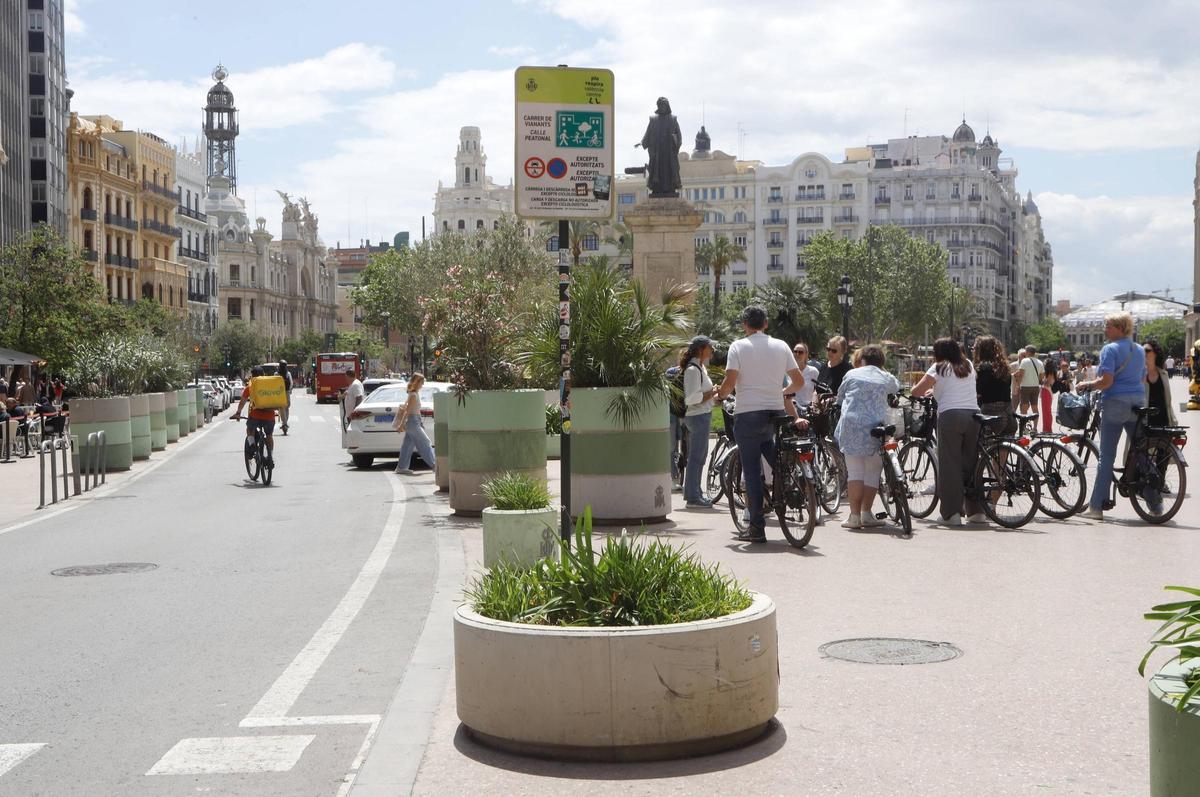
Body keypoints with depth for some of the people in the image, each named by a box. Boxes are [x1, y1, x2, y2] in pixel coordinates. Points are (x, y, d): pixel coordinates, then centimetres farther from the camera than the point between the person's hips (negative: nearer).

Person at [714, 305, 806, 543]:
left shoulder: (739, 346, -3)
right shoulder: (781, 346, 9)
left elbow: (729, 382, -11)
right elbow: (798, 381, 10)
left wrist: (720, 396, 9)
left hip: (748, 414, -3)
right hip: (776, 412, 3)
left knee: (752, 470, 1)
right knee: (777, 463, 22)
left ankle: (757, 527, 0)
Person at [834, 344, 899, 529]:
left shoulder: (852, 374, 9)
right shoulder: (886, 378, 11)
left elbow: (839, 396, 20)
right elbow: (896, 388, 33)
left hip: (852, 426, 0)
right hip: (876, 428, 0)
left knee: (855, 471, 2)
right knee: (872, 471, 8)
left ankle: (854, 516, -1)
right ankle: (866, 514, 6)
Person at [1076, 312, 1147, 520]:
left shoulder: (1110, 349, -9)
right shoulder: (1139, 350, 14)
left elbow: (1106, 381, -17)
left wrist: (1087, 384, -2)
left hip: (1116, 402, -6)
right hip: (1138, 402, 6)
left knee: (1106, 456, -2)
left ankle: (1096, 507, 1)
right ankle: (1155, 505, 10)